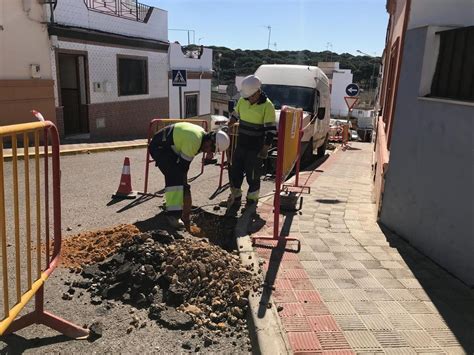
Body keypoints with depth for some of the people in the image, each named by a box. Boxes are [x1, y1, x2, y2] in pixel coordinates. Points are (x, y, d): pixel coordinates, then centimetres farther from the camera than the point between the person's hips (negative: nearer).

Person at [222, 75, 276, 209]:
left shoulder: (267, 106, -15)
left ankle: (252, 201, 21)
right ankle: (235, 198, 31)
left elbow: (271, 130, -16)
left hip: (255, 149, -6)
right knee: (235, 172, 14)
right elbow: (235, 115, 20)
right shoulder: (242, 101, 2)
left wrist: (265, 149, -19)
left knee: (253, 176, 3)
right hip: (241, 145, 6)